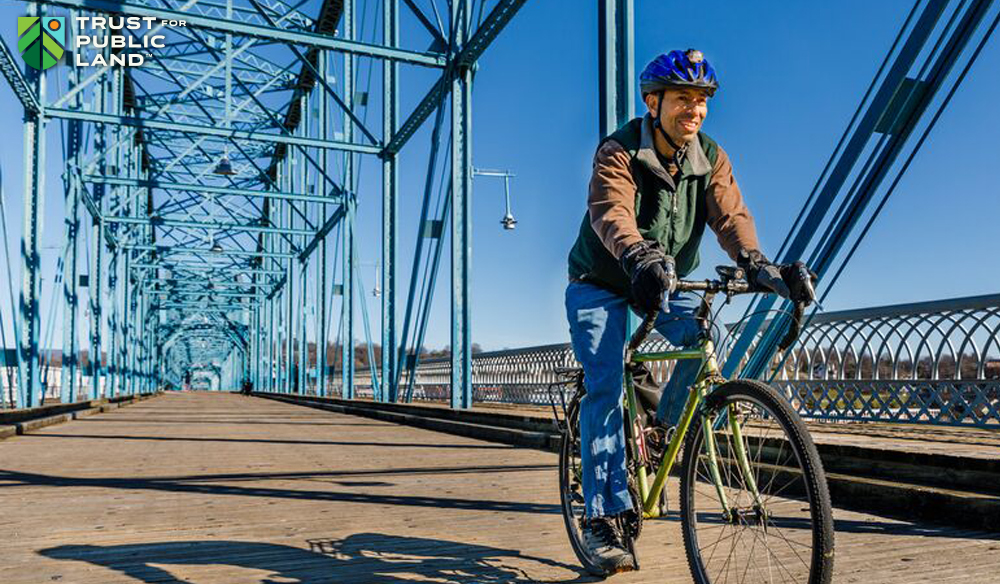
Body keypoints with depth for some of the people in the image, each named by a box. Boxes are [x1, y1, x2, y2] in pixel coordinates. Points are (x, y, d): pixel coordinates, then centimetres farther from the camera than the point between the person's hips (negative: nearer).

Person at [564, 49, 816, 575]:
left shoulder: (710, 158, -7)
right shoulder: (618, 152, -20)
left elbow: (729, 214, -23)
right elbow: (612, 214, -38)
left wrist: (755, 263, -44)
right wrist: (640, 258, -59)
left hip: (663, 283, 4)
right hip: (601, 284, -4)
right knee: (604, 387, -15)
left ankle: (666, 425, 6)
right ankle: (601, 517, -9)